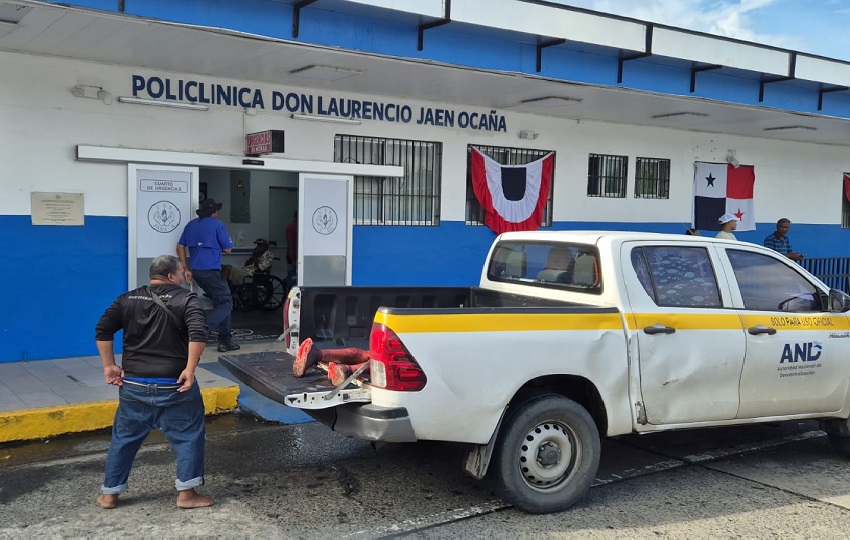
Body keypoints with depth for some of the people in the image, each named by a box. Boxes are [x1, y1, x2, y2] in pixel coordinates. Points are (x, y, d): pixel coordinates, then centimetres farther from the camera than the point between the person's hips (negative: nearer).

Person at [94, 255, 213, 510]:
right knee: (188, 437, 9)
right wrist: (190, 369, -16)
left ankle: (109, 494, 25)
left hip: (133, 385, 4)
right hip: (173, 386, -4)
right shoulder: (187, 299, -5)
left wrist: (109, 365, 6)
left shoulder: (128, 299, 9)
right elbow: (198, 333, -21)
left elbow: (102, 330, 1)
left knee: (124, 438, 17)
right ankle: (186, 493, 10)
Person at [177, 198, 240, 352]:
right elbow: (228, 249, -2)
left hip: (196, 270, 7)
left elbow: (180, 247, 11)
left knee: (219, 301, 17)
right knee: (226, 303, -2)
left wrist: (187, 270, 13)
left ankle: (225, 340, 17)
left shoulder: (191, 224, 13)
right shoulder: (217, 224, -5)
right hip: (211, 270, -7)